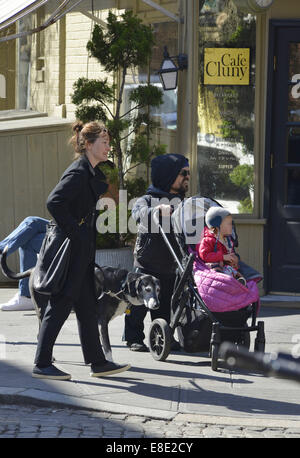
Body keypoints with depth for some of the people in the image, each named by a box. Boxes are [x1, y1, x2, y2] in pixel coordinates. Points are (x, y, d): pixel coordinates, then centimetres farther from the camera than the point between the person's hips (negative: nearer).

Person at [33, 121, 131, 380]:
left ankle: (98, 363, 18)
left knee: (88, 308, 13)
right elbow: (54, 202, -26)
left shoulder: (91, 173, 16)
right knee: (60, 306, -6)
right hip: (73, 251, -10)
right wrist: (74, 232, -21)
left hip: (83, 252, 10)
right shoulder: (78, 172, -15)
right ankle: (42, 364, -1)